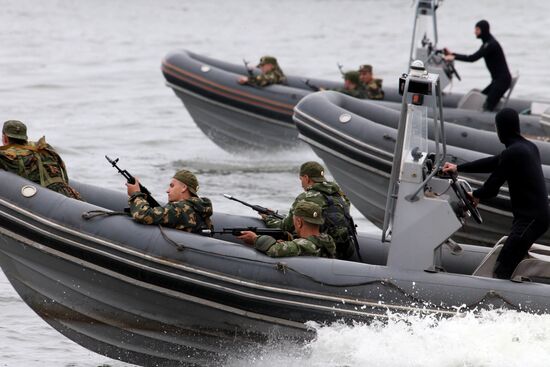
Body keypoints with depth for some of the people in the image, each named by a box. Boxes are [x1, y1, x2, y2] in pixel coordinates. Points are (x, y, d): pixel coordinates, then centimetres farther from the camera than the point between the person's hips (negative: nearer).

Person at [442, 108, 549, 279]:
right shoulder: (528, 147, 16)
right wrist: (459, 168, 28)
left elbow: (493, 185, -7)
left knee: (502, 270, -18)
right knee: (502, 264, 9)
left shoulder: (512, 153, -14)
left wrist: (476, 195, 15)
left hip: (530, 219, -10)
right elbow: (493, 163, 24)